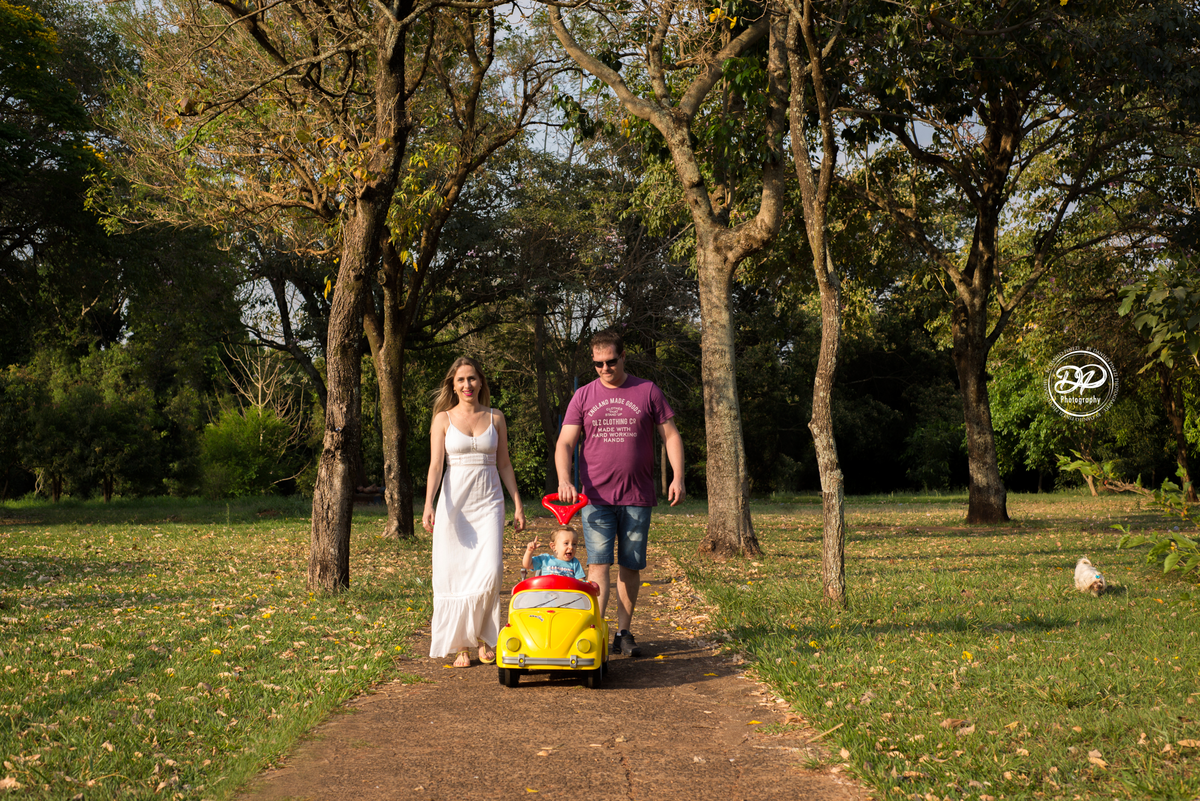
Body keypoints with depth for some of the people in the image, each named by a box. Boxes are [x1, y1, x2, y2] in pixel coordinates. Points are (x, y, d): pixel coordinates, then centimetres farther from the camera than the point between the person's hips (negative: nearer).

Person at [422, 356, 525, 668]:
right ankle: (460, 645, 9)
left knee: (490, 570, -12)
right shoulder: (443, 419, 5)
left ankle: (484, 636, 8)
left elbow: (504, 464, 13)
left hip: (488, 501, 1)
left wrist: (518, 504, 8)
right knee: (454, 573, -2)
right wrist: (429, 505, -14)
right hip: (454, 500, -1)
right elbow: (435, 465, -1)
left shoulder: (495, 418, 9)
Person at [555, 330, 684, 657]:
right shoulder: (583, 396, 6)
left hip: (637, 498, 1)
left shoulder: (647, 391, 5)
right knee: (599, 564, -9)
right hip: (596, 497, -1)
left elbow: (670, 435, 7)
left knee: (630, 567, 7)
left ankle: (623, 633, 17)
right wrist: (564, 480, -16)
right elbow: (564, 443, 1)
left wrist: (678, 476, -6)